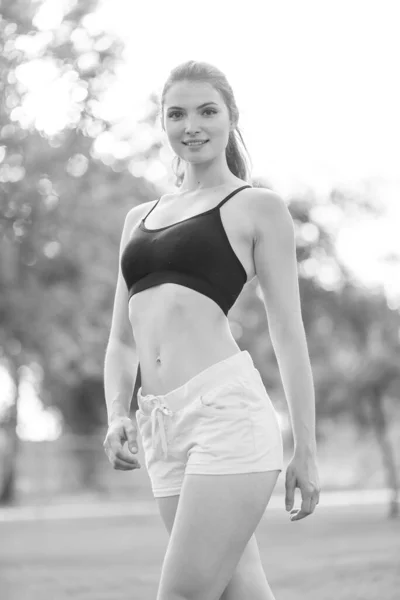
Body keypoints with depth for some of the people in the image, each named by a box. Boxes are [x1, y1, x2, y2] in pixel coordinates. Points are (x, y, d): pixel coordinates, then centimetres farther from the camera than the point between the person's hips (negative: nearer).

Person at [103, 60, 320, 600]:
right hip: (161, 425, 6)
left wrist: (306, 450, 0)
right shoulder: (140, 218, 22)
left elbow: (288, 334, 3)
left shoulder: (258, 207, 6)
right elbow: (122, 340, 21)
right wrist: (117, 415, 3)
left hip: (227, 411, -5)